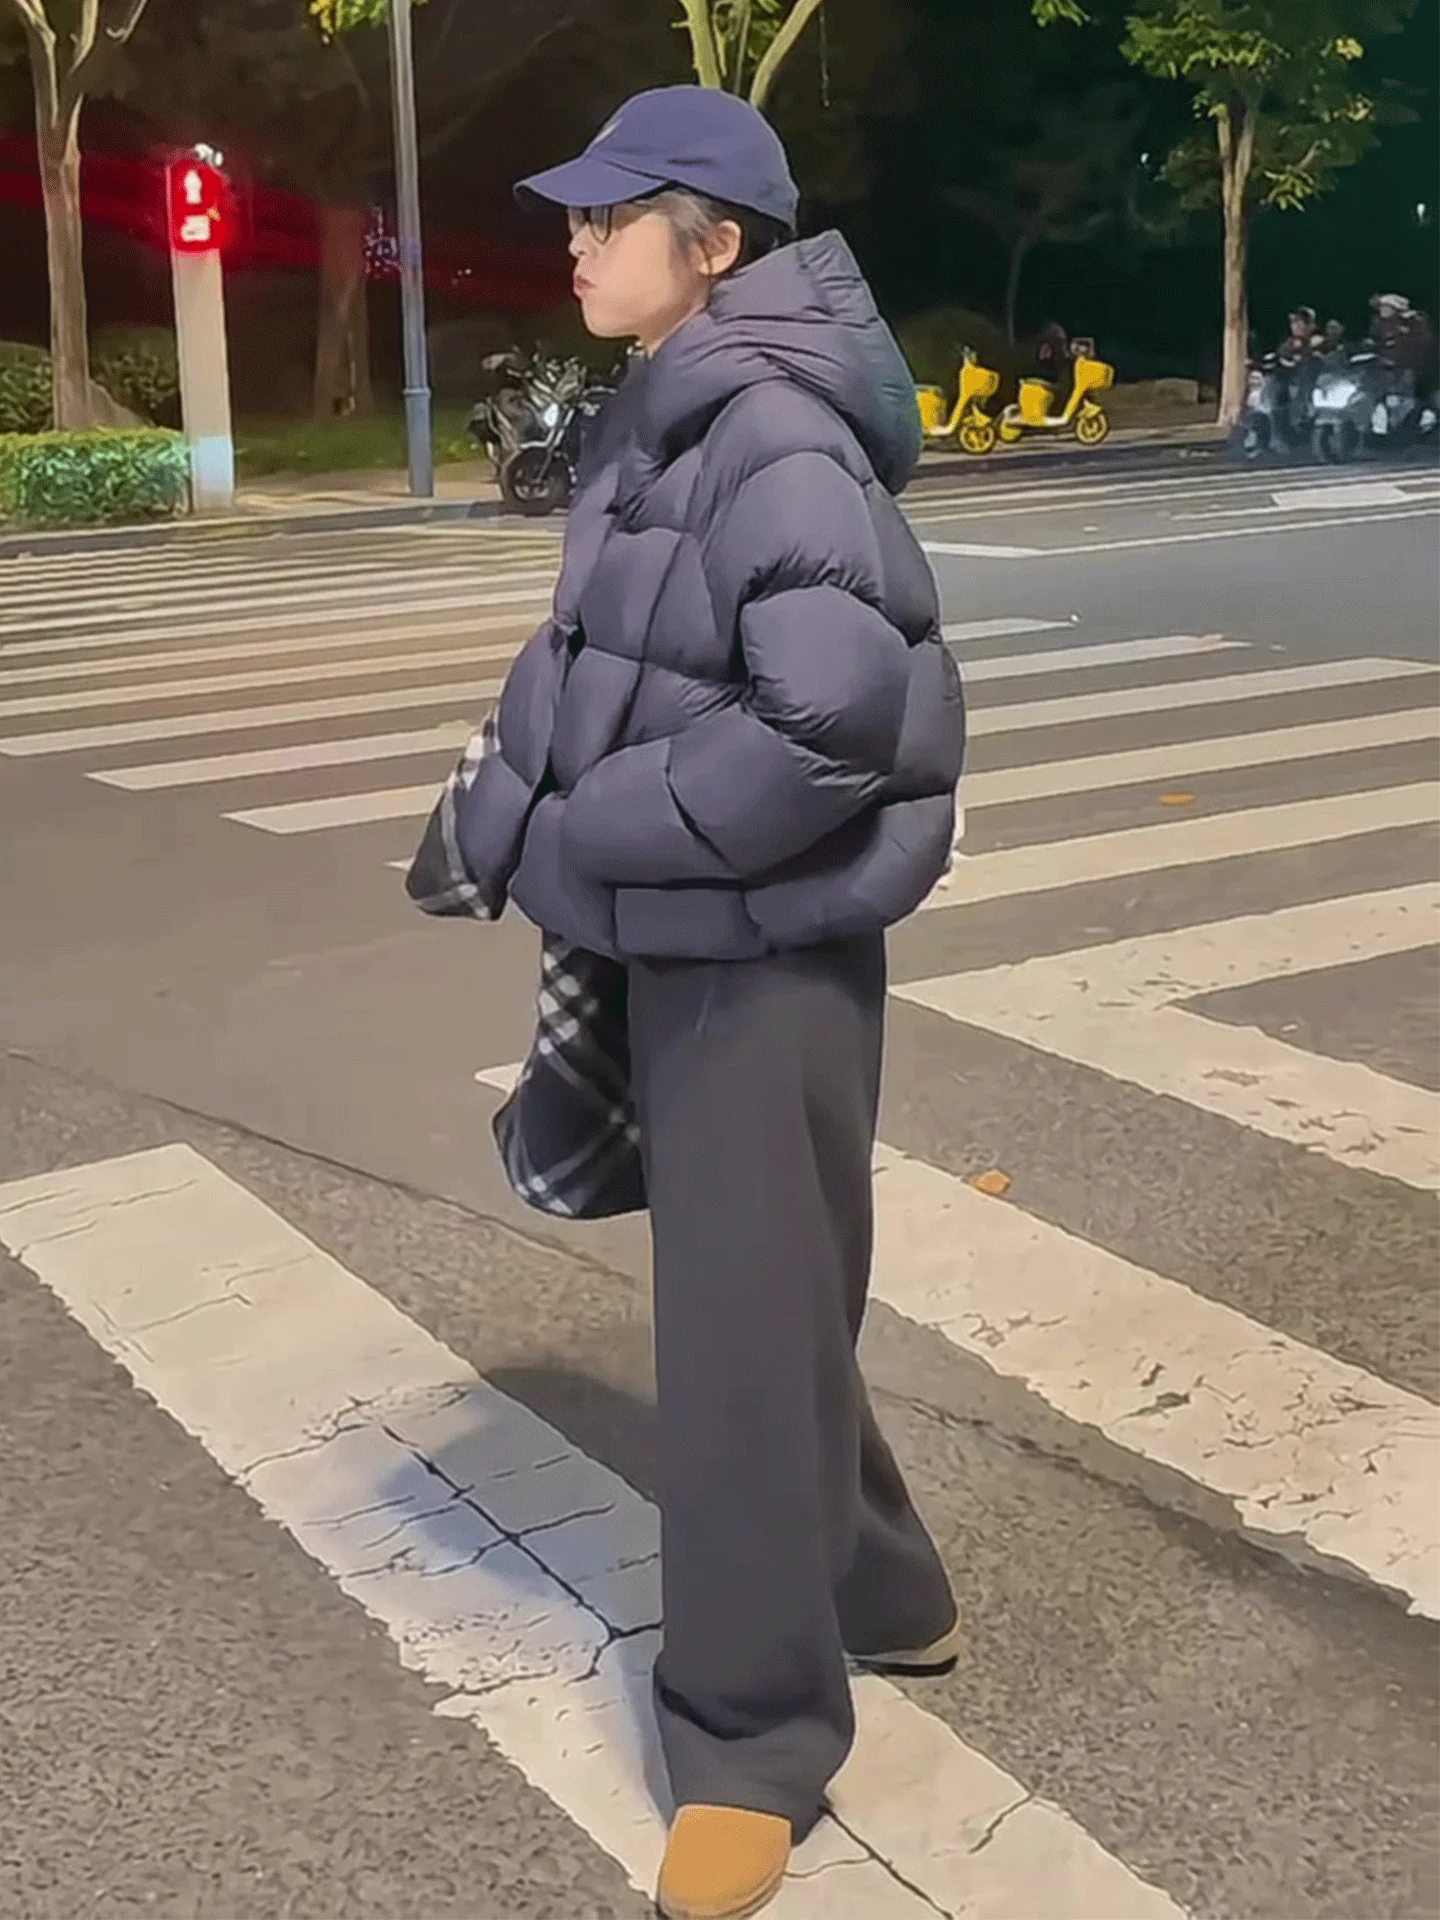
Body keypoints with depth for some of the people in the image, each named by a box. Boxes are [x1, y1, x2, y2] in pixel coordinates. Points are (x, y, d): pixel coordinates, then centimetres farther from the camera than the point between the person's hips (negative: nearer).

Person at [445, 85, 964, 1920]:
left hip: (766, 957, -9)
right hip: (687, 941, 9)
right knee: (758, 1300, 21)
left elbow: (827, 730, -29)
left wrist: (567, 833, -21)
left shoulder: (779, 445, -20)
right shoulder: (662, 426, 8)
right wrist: (532, 808, 1)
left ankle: (752, 1739, 20)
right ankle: (880, 1597, 43)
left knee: (744, 1333, 2)